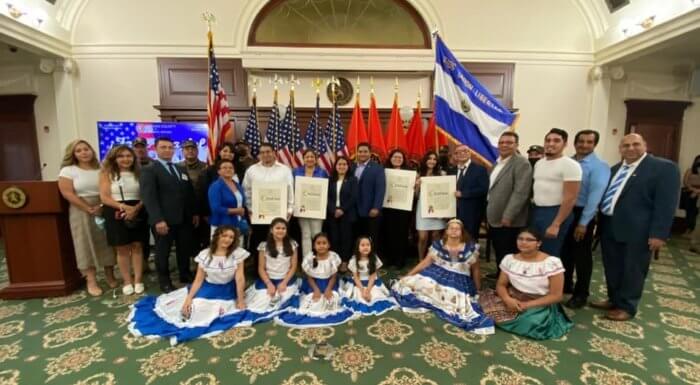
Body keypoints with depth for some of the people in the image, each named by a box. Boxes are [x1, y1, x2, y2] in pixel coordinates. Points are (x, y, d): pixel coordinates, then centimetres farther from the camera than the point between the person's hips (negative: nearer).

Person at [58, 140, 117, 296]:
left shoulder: (100, 170, 8)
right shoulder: (68, 170, -1)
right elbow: (67, 193, -10)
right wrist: (89, 209, -15)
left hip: (104, 210, 3)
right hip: (81, 212, -3)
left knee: (107, 242, 7)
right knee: (87, 245, 1)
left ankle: (110, 276, 20)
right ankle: (92, 282, 8)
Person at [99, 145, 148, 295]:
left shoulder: (139, 173, 7)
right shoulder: (107, 174, 3)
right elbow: (104, 197, -5)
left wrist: (136, 208, -17)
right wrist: (123, 206, -20)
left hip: (137, 213, 1)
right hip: (116, 214, -1)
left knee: (137, 246, 5)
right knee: (122, 249, 6)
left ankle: (138, 280, 13)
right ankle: (127, 281, 15)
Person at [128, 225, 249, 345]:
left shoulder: (237, 253, -13)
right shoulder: (205, 254, -6)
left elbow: (240, 278, -14)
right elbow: (198, 280, -4)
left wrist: (241, 301, -16)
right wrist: (188, 299, -15)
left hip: (226, 292, -3)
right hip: (206, 289, 3)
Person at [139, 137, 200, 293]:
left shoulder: (181, 170, 16)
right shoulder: (149, 170, -4)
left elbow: (190, 193, 17)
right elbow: (149, 197, -14)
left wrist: (195, 212, 10)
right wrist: (158, 220, -23)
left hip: (185, 219, 6)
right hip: (164, 220, -5)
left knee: (185, 250, 14)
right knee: (163, 252, 9)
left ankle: (185, 275, 31)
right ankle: (165, 281, 24)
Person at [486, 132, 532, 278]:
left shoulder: (522, 163, -13)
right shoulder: (497, 163, 15)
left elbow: (521, 192, -21)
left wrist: (508, 216, -23)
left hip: (508, 220, -8)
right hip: (494, 217, 8)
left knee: (508, 254, 3)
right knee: (498, 251, 19)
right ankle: (500, 274, 35)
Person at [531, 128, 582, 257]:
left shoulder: (570, 165, -11)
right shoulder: (539, 163, 12)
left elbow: (570, 198, -15)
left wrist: (556, 224, -18)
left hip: (555, 213, -7)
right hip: (536, 211, 7)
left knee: (549, 255, -1)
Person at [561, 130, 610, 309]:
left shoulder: (599, 166, -10)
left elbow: (595, 196, -16)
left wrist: (583, 222, -20)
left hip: (582, 213, -5)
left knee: (581, 255, 7)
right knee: (564, 252, 16)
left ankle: (581, 294, 23)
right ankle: (565, 285, 35)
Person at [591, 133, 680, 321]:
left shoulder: (664, 167, -5)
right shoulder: (614, 169, 14)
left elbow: (666, 203, -11)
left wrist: (658, 233, -16)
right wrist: (599, 222, 10)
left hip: (636, 231, -6)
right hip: (609, 227, 6)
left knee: (632, 270, 7)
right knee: (612, 268, 15)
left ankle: (627, 307, 21)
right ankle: (614, 300, 32)